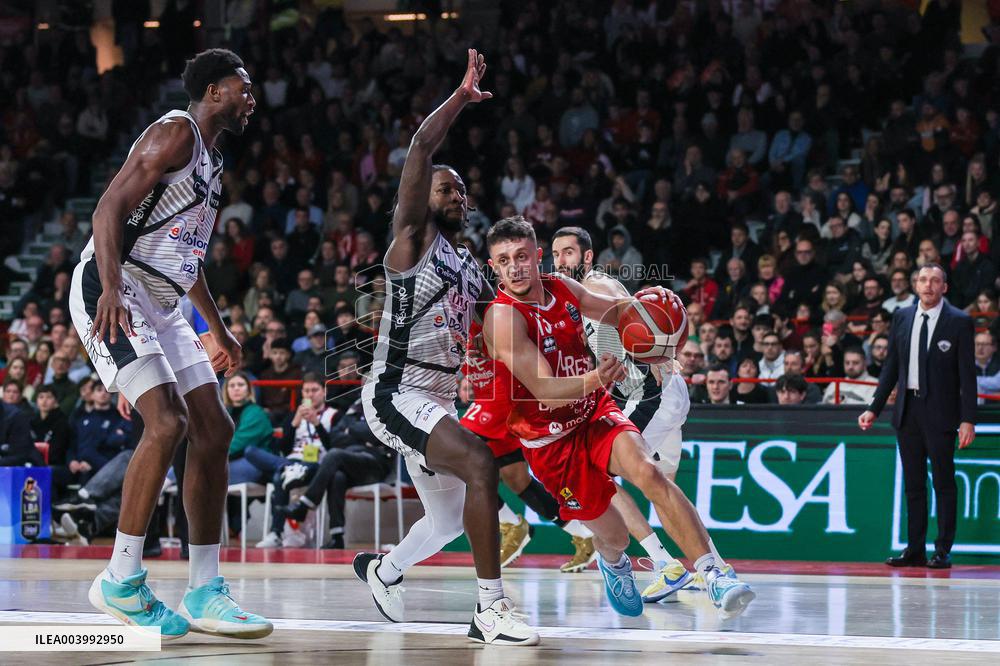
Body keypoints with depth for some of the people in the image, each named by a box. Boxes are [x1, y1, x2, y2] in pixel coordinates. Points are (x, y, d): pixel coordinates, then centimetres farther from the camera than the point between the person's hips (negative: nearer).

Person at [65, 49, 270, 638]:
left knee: (214, 432, 4)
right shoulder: (176, 133, -9)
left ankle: (205, 592, 7)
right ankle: (121, 582, -13)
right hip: (113, 292, -10)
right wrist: (111, 291, -32)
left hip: (160, 305, 10)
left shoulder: (211, 162, 20)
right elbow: (111, 207, -19)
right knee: (167, 423, -21)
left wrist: (218, 329, 36)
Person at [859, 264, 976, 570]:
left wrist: (968, 419, -12)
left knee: (943, 483, 0)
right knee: (913, 484, 9)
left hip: (940, 411, -5)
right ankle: (915, 550, 13)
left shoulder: (959, 321, -5)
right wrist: (874, 408, 7)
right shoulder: (902, 317, 8)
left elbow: (967, 373, -6)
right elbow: (891, 366, 12)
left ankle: (943, 551, 4)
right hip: (907, 410, 5)